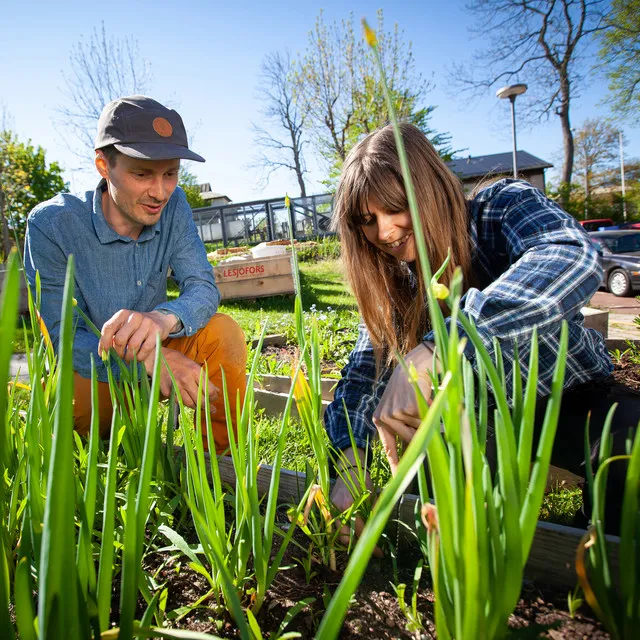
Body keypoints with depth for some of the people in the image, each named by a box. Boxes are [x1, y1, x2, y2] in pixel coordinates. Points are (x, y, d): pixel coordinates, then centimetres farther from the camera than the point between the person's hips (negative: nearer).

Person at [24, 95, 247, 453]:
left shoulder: (173, 206, -9)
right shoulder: (52, 224, -19)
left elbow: (204, 287, -17)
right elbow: (64, 336, -21)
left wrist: (164, 319, -42)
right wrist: (153, 361, -38)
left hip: (151, 353, 3)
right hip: (88, 370, -2)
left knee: (223, 333, -22)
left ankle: (220, 459, -6)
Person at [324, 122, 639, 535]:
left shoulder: (503, 208, -19)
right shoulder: (398, 276, -5)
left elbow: (575, 261, -41)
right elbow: (366, 371, -8)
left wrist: (429, 353, -51)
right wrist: (349, 464, -25)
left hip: (574, 397, -3)